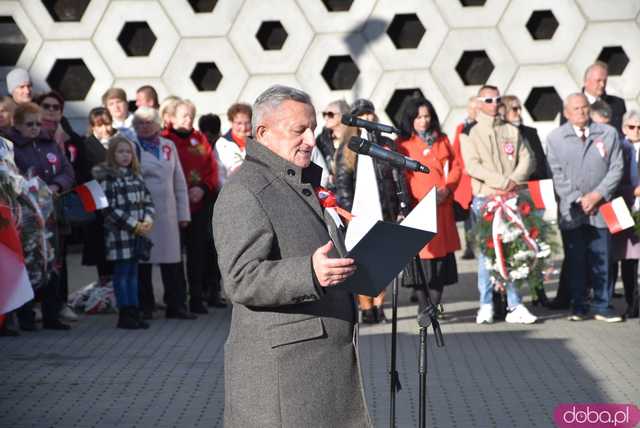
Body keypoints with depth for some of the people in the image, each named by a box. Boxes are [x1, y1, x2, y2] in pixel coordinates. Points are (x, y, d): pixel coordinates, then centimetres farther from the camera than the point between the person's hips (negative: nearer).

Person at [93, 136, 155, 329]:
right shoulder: (107, 177, -7)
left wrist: (148, 219, -5)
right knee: (122, 273, -2)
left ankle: (134, 312, 14)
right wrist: (134, 225, -14)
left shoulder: (135, 175, 14)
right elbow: (110, 208, -13)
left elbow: (147, 199, 15)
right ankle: (124, 315, 3)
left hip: (139, 232, 6)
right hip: (119, 233, -6)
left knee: (133, 272, 9)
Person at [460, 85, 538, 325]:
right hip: (485, 199, -2)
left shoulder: (512, 131, 16)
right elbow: (472, 166, -7)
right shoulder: (471, 133, 6)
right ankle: (486, 306, 1)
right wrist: (503, 181, -14)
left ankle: (514, 306, -3)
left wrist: (513, 181, -10)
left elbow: (527, 160, 8)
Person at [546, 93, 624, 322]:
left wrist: (597, 195, -9)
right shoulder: (555, 138, 4)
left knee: (601, 259, 1)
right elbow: (556, 174, 0)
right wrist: (577, 200, -8)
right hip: (571, 210, 0)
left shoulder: (608, 134, 5)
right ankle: (579, 307, 10)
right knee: (575, 260, 2)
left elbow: (616, 168, 2)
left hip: (600, 208, 1)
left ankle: (601, 307, 9)